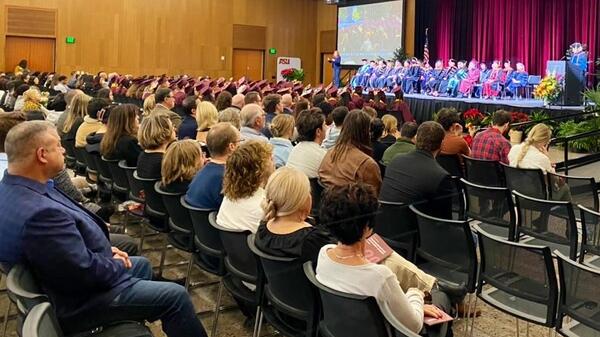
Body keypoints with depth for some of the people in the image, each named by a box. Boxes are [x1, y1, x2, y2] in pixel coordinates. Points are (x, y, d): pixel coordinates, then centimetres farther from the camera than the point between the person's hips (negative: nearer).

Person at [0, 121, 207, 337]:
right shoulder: (39, 213, -36)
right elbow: (86, 272, -29)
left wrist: (105, 250, 2)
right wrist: (118, 265, -10)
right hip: (78, 302, -10)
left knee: (142, 265, 28)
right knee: (176, 296, -6)